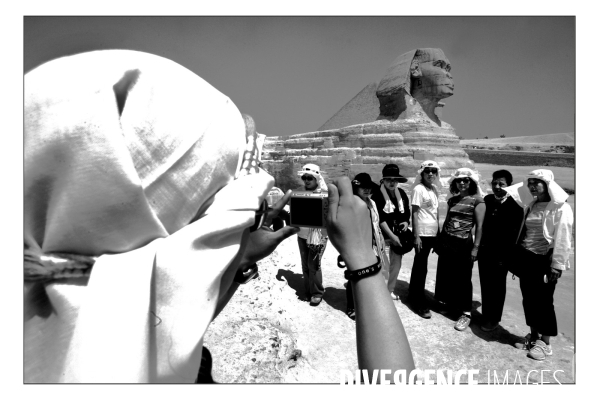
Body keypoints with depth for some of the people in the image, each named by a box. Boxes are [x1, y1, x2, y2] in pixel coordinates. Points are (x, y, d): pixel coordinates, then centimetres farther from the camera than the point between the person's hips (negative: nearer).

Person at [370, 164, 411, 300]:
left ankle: (390, 290, 33)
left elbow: (407, 212, 19)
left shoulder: (401, 194, 7)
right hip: (383, 236, -6)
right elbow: (380, 218, -17)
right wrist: (392, 235, -18)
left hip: (399, 235, 7)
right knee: (384, 266, -8)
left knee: (396, 264, 15)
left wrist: (406, 222, -3)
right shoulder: (377, 194, -13)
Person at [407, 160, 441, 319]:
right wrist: (416, 235, -17)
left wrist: (439, 231, 13)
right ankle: (420, 304, 9)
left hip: (432, 233, 7)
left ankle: (412, 295, 31)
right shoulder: (419, 189, -11)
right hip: (422, 233, -7)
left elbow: (436, 212, 16)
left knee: (419, 265, 17)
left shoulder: (435, 189, 11)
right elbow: (414, 213, -14)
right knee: (421, 267, -1)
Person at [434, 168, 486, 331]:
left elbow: (479, 226, -9)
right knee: (445, 275, 12)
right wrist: (439, 240, 13)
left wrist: (475, 247, -13)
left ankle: (466, 313, 14)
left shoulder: (477, 200, -6)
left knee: (463, 279, 2)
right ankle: (449, 304, 30)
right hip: (446, 242, 6)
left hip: (463, 244, -5)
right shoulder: (452, 200, 10)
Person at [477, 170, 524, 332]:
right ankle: (486, 315, 31)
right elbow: (481, 223, 3)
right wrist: (477, 247, 1)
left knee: (497, 287, 11)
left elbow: (515, 234, -13)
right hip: (484, 250, 4)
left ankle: (494, 319, 27)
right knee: (485, 285, 14)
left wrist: (507, 256, -14)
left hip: (501, 254, -4)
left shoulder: (515, 206, -12)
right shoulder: (487, 200, 1)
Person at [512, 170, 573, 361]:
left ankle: (545, 343, 18)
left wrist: (557, 265, -16)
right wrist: (518, 259, 14)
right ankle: (533, 336, 28)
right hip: (526, 258, 7)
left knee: (543, 301, 3)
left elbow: (562, 239, -14)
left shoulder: (560, 208, -10)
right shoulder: (531, 205, 10)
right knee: (528, 299, 13)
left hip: (544, 261, -6)